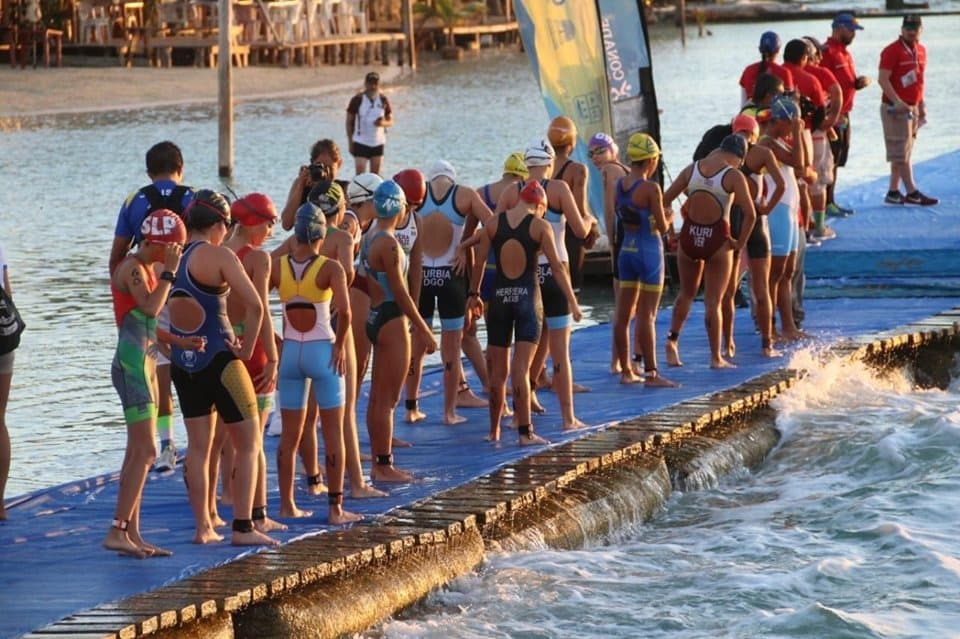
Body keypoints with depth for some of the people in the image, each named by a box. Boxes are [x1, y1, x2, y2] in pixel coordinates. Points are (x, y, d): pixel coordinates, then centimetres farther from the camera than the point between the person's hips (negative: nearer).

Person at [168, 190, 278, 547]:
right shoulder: (219, 256, -13)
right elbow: (254, 305, -18)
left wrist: (171, 343, 9)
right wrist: (247, 348, -5)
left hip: (183, 361, 6)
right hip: (218, 359, -6)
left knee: (198, 446, 13)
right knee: (248, 443, 4)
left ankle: (203, 528, 13)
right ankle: (243, 528, 0)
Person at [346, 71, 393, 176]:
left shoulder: (383, 100, 2)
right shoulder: (357, 100, -6)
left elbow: (391, 121, 8)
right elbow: (349, 122, -1)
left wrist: (383, 123, -17)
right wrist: (351, 143, -4)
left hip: (378, 143, 3)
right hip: (361, 143, -3)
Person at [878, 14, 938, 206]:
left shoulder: (921, 50, 13)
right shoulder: (892, 51, -12)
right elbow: (883, 79, -18)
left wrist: (921, 106, 19)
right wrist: (898, 102, -25)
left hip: (913, 108, 8)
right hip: (896, 109, -8)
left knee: (902, 153, 9)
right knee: (902, 153, -6)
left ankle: (893, 192, 13)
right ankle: (912, 193, -7)